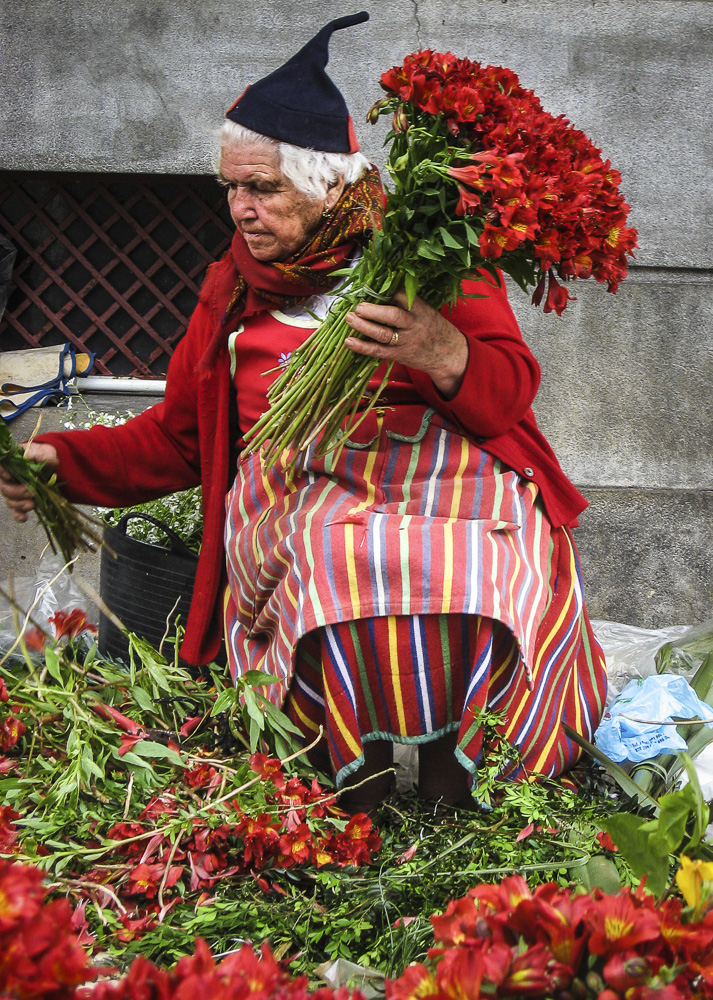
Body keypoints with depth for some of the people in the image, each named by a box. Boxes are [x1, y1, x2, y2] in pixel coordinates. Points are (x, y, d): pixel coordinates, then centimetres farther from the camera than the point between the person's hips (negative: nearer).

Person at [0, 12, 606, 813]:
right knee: (342, 559, -34)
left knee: (477, 565, -35)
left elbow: (512, 390, 0)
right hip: (296, 492, 2)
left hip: (446, 471, -1)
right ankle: (359, 799, -23)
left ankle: (452, 786, -19)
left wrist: (441, 352, -22)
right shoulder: (234, 285, 19)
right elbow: (174, 436, 22)